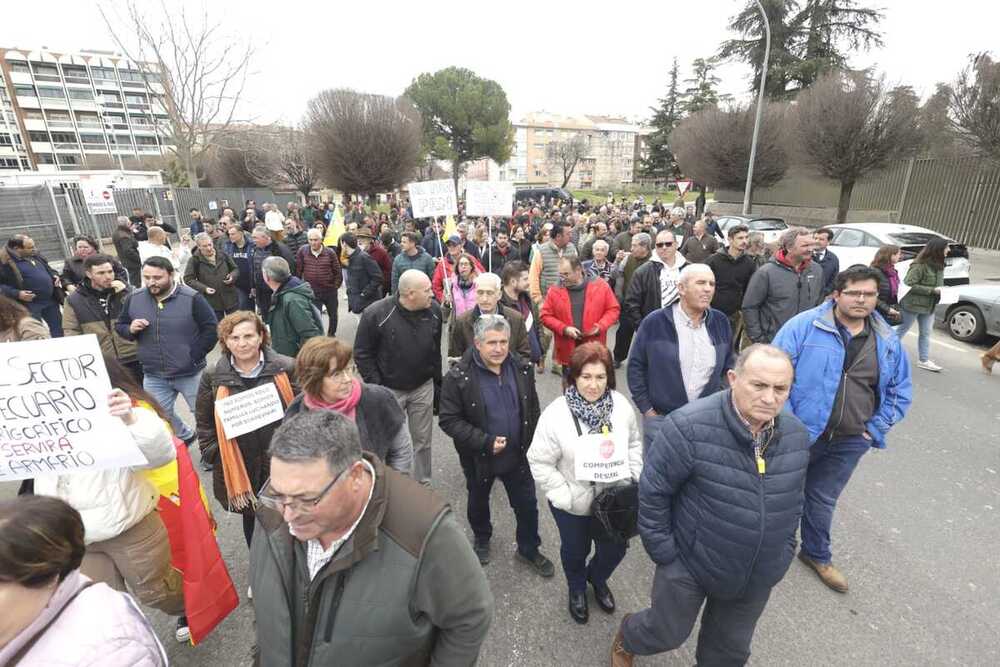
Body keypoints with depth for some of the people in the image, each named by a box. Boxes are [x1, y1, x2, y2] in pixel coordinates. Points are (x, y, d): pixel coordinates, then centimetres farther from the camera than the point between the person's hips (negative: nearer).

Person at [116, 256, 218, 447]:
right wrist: (130, 329, -12)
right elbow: (119, 326, 12)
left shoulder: (191, 298, -15)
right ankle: (184, 437, 43)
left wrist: (195, 356, -11)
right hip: (153, 376, 4)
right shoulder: (134, 299, -1)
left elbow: (211, 328, -10)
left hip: (190, 374, -4)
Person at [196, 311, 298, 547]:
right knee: (252, 519, 19)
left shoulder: (285, 368, -7)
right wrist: (213, 457, 2)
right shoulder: (212, 376, -2)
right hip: (239, 468, 1)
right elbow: (204, 423, 7)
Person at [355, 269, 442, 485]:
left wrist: (437, 381, 8)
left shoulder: (434, 310, -7)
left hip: (423, 387, 3)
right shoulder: (376, 314, -19)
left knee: (423, 440, 15)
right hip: (389, 389, -3)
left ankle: (423, 484, 35)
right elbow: (362, 353, -10)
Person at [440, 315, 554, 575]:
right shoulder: (458, 377, -22)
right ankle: (481, 540, 52)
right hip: (478, 457, -2)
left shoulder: (522, 368, -9)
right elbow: (449, 420, -20)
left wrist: (531, 443, 4)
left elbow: (532, 409, 4)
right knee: (478, 502, 23)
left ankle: (529, 549, 41)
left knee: (527, 504, 15)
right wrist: (486, 442, -25)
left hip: (518, 454, 2)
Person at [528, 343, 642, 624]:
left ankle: (597, 579, 59)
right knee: (576, 552, 23)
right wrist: (564, 496, -19)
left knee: (615, 549, 23)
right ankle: (577, 589, 58)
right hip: (574, 505, -3)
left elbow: (634, 444, 3)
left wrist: (635, 480, -4)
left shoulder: (621, 405, -13)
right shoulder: (556, 414, -26)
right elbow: (539, 463, -18)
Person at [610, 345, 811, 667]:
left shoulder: (797, 434, -9)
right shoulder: (688, 426, -30)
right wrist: (664, 552, -14)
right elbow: (653, 492, -21)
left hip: (757, 577, 5)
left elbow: (792, 500, 8)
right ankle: (626, 639, 53)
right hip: (688, 565, -4)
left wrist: (783, 552, 10)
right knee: (667, 633, 19)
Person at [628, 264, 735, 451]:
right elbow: (636, 366, -5)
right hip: (660, 418, -3)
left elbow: (728, 367, 13)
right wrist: (646, 408, -6)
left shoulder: (720, 322, 2)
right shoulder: (655, 322, -10)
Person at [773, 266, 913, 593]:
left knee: (823, 500, 21)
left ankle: (817, 555, 43)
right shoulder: (804, 325, -14)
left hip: (849, 442, 4)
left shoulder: (888, 341, 3)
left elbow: (901, 392, 13)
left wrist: (875, 429, 3)